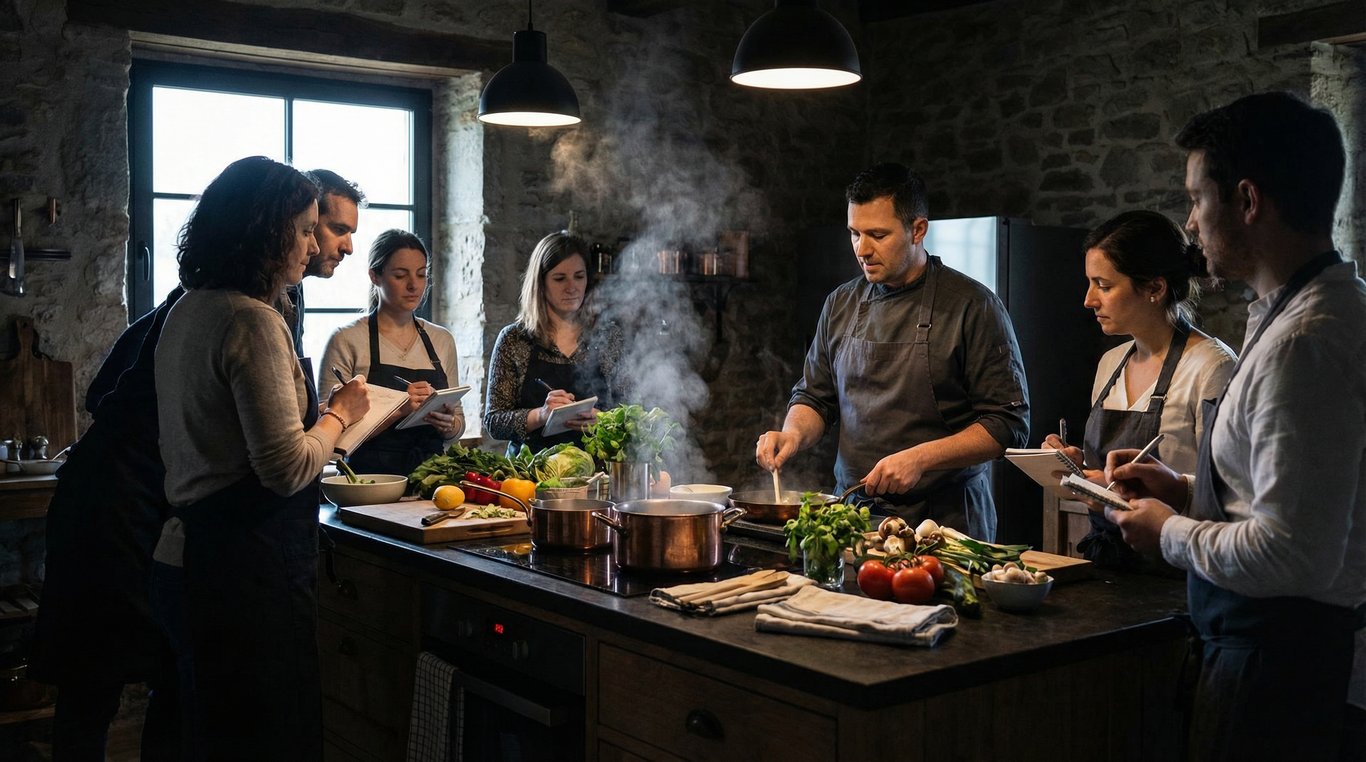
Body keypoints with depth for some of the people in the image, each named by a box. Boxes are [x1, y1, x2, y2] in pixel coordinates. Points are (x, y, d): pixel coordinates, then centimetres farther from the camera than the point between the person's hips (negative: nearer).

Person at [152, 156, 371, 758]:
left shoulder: (186, 312, 11)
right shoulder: (253, 322, -18)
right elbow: (287, 469, -21)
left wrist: (315, 414, 20)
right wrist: (338, 414, -5)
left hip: (191, 553, 10)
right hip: (248, 569, -10)